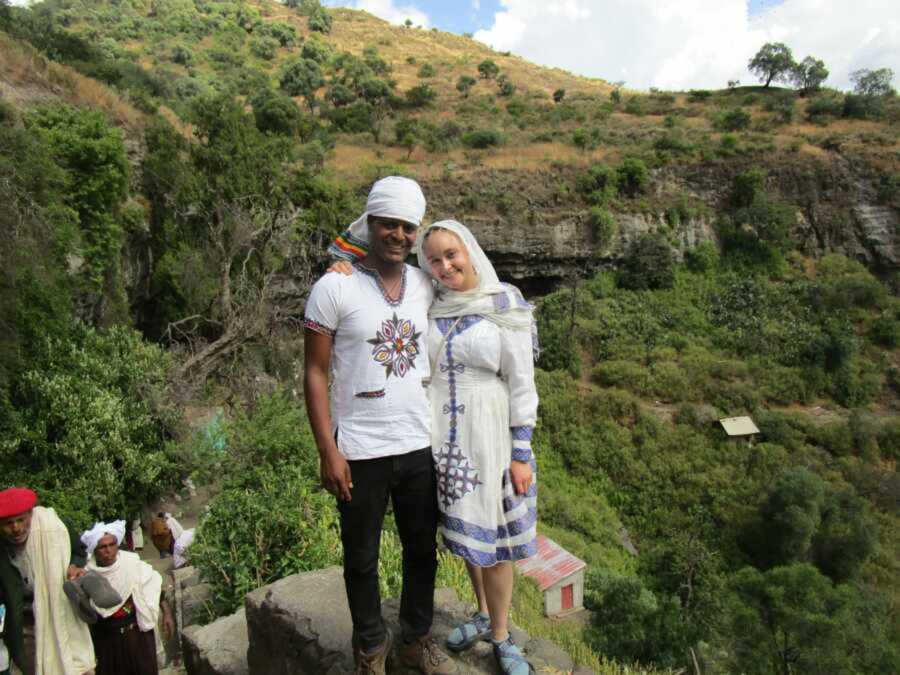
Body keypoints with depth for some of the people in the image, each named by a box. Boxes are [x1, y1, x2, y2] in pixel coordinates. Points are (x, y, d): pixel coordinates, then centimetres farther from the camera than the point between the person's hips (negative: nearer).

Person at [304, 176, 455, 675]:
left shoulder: (425, 286, 3)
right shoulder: (334, 288, -10)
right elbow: (315, 373, -8)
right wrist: (327, 451, -12)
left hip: (418, 445, 4)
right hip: (360, 451, -4)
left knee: (422, 550, 18)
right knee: (362, 559, 14)